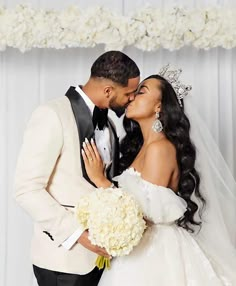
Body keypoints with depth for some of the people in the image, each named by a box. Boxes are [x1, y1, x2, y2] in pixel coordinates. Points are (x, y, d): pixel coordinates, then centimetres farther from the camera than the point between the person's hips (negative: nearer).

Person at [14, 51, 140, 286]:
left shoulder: (106, 123, 10)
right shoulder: (53, 115, -14)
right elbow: (27, 189, -18)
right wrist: (77, 233, -21)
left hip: (98, 252, 7)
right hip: (64, 257, -7)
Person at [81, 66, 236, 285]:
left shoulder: (159, 148, -18)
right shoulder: (142, 146, 10)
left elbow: (145, 211, -22)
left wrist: (100, 180, -18)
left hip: (155, 251, -8)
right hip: (142, 246, 8)